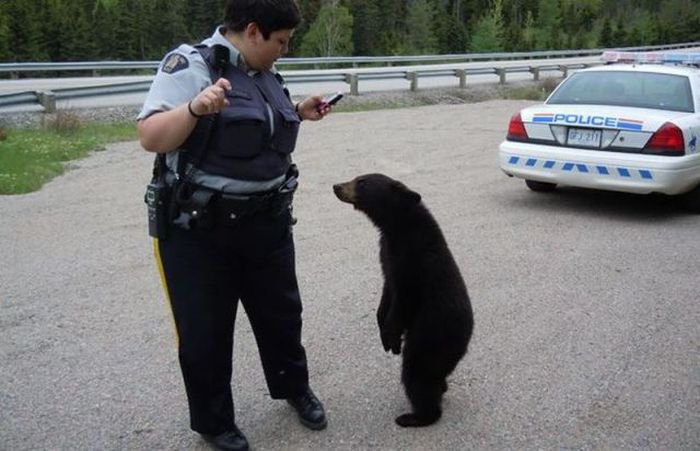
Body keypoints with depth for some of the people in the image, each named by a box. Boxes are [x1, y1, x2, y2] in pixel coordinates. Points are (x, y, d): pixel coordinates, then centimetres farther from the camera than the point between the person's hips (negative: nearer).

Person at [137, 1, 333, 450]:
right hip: (200, 232, -6)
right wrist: (195, 107, -37)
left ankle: (294, 387, 44)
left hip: (267, 225, 7)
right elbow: (151, 138, -22)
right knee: (205, 332, 8)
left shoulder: (263, 73, 8)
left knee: (281, 312, 20)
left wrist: (297, 113, 10)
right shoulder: (190, 66, -15)